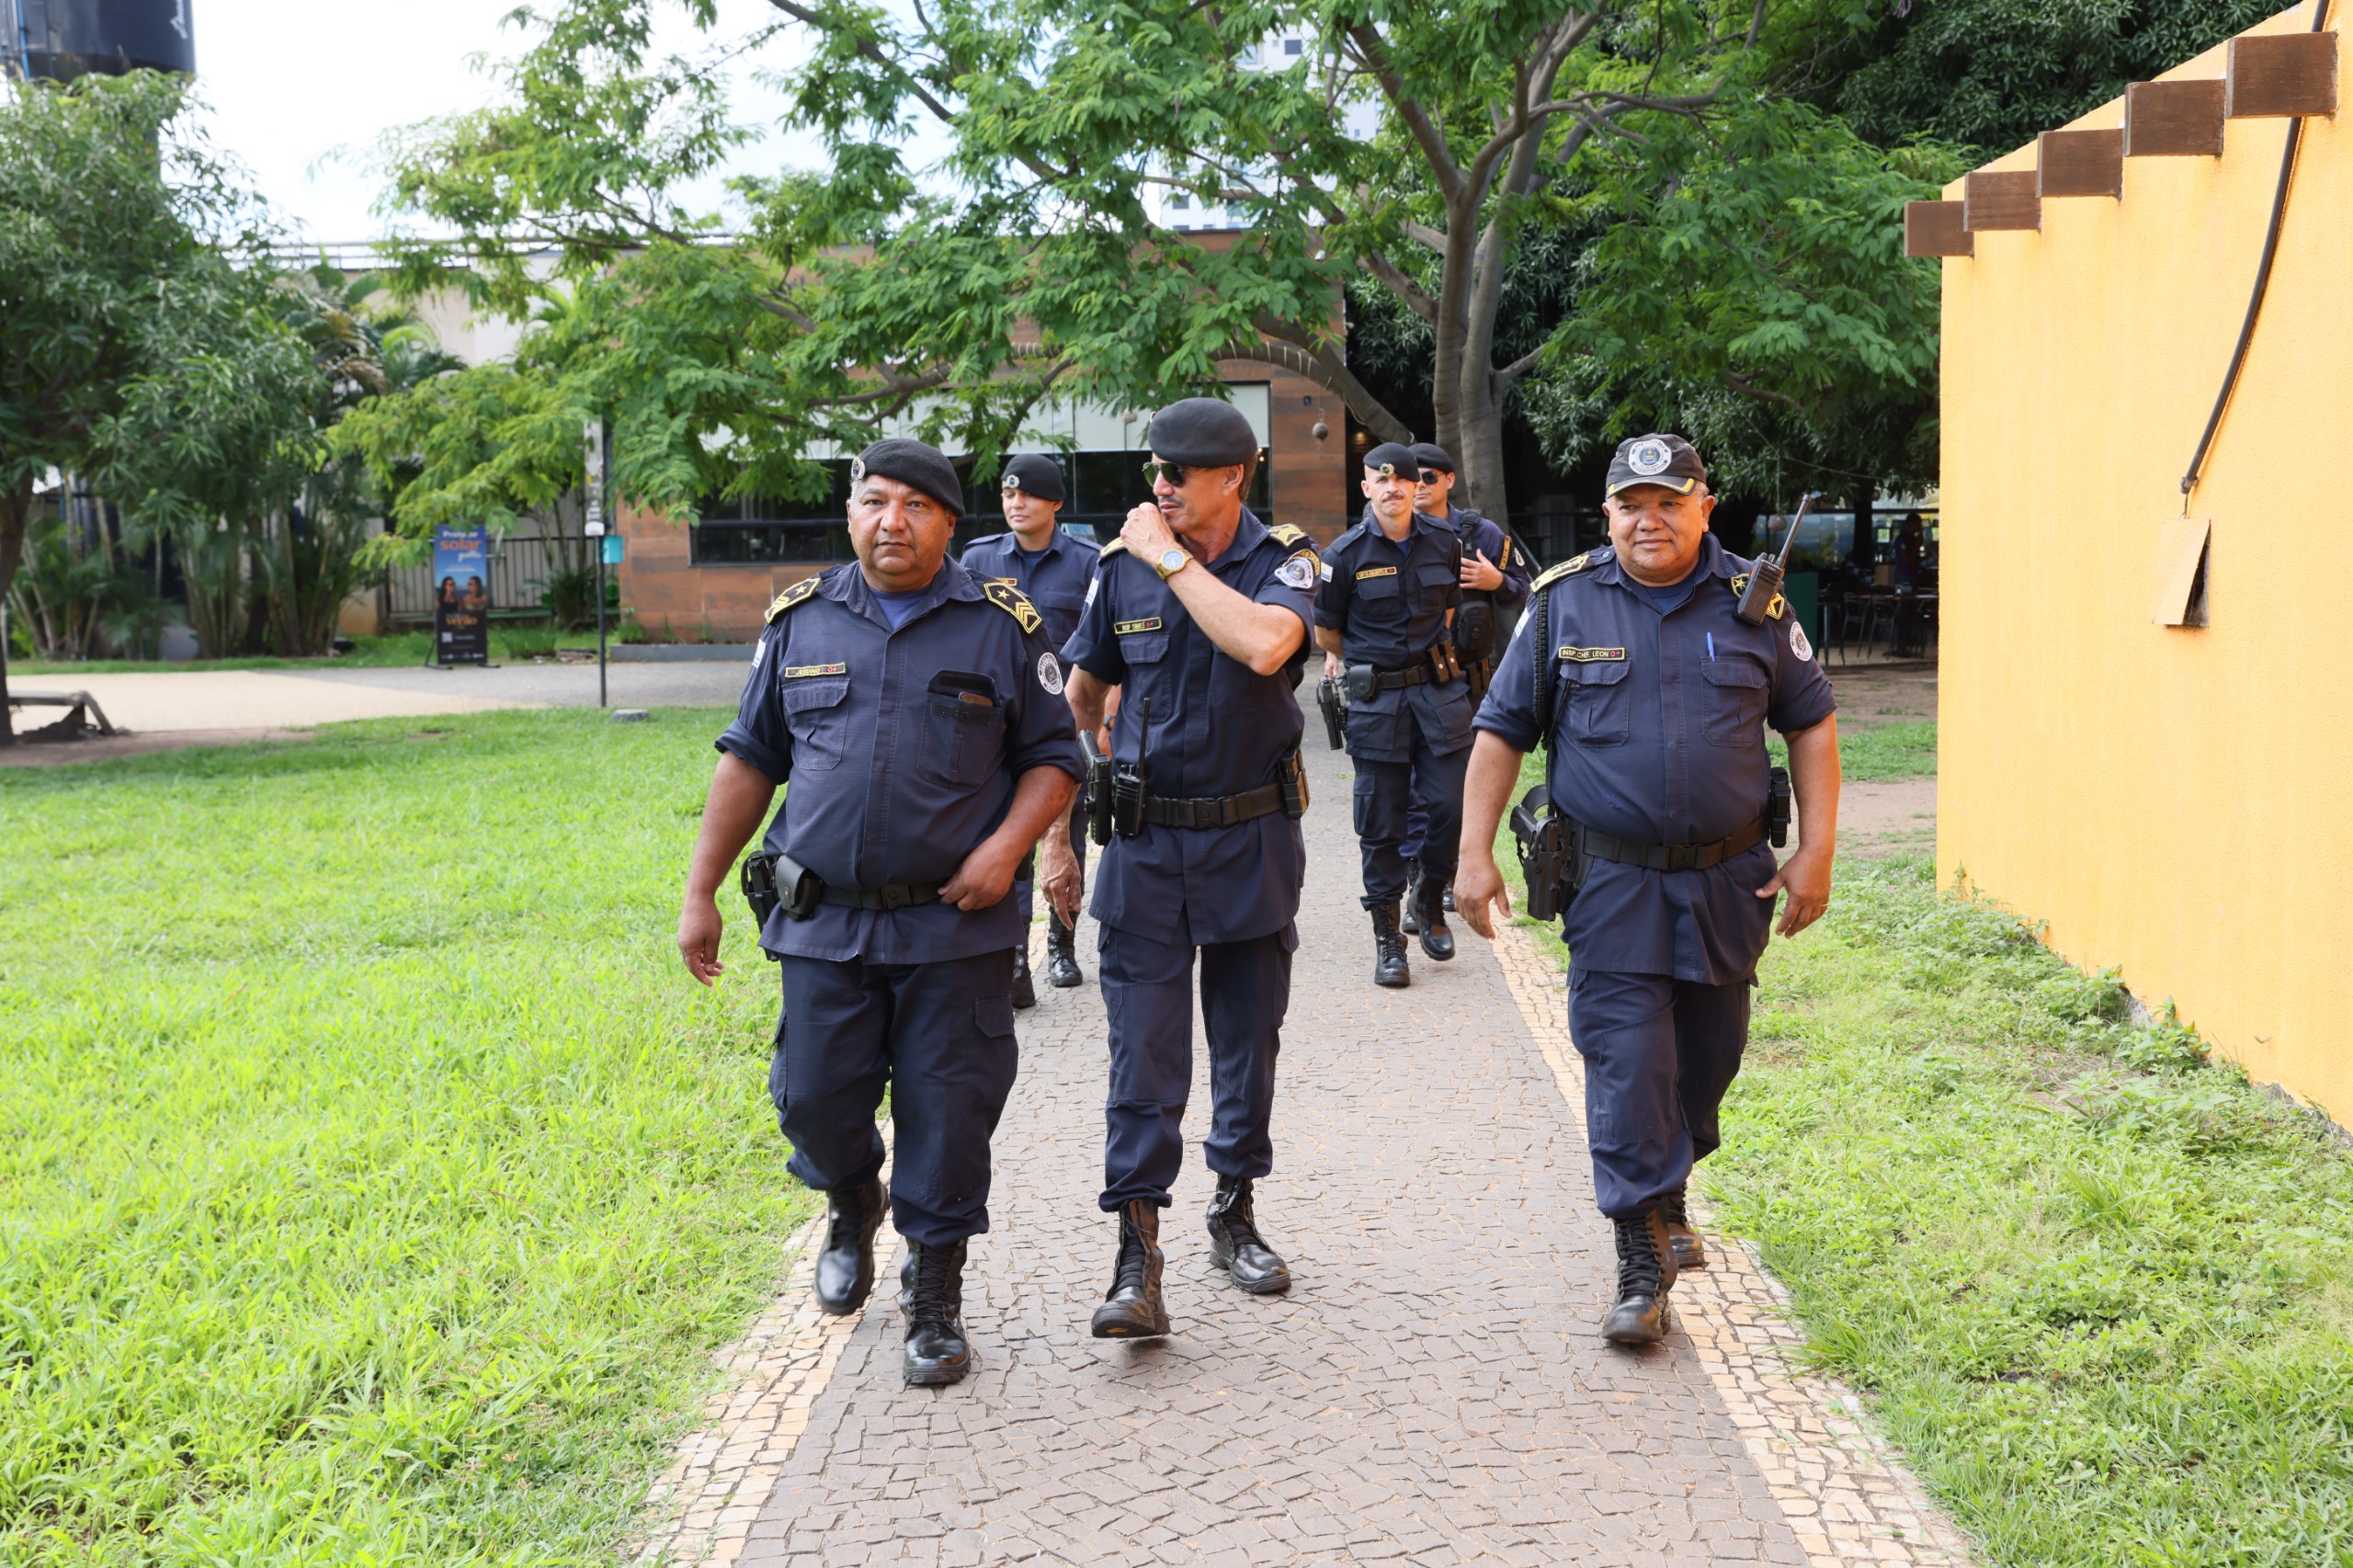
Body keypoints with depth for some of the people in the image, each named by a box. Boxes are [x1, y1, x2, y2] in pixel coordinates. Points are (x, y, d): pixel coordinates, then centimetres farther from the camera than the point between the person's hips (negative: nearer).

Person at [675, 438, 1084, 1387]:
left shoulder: (1001, 629, 1)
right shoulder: (801, 622, 7)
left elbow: (1054, 756, 5)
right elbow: (750, 759, 11)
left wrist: (1005, 847, -12)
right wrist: (700, 892, 7)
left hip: (955, 927, -2)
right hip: (824, 923, 2)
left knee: (947, 1117, 1)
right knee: (815, 1102, 4)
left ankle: (935, 1300, 19)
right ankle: (851, 1209, 38)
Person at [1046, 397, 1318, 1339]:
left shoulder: (1283, 560, -6)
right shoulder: (1122, 566, 0)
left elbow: (1264, 646, -30)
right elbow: (1079, 703, 11)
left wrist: (1170, 558, -22)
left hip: (1253, 844, 0)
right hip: (1146, 845, 0)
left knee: (1249, 1042, 13)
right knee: (1143, 1057, -4)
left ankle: (1234, 1214, 31)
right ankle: (1136, 1261, -2)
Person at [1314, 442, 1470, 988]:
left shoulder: (1443, 542, 3)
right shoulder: (1346, 554, -6)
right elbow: (1326, 632, 7)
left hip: (1437, 689, 2)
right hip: (1375, 699, -2)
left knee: (1453, 801, -5)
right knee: (1381, 822, 1)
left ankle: (1432, 903, 21)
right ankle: (1387, 938, 11)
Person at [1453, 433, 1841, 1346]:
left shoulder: (1752, 603, 3)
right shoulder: (1563, 604, -1)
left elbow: (1812, 722, 9)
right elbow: (1502, 731, 3)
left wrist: (1815, 852, 2)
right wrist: (1475, 854, -3)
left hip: (1728, 881, 3)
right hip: (1615, 883, -2)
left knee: (1710, 1055, 14)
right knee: (1626, 1060, -9)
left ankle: (1665, 1195, 38)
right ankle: (1642, 1266, -2)